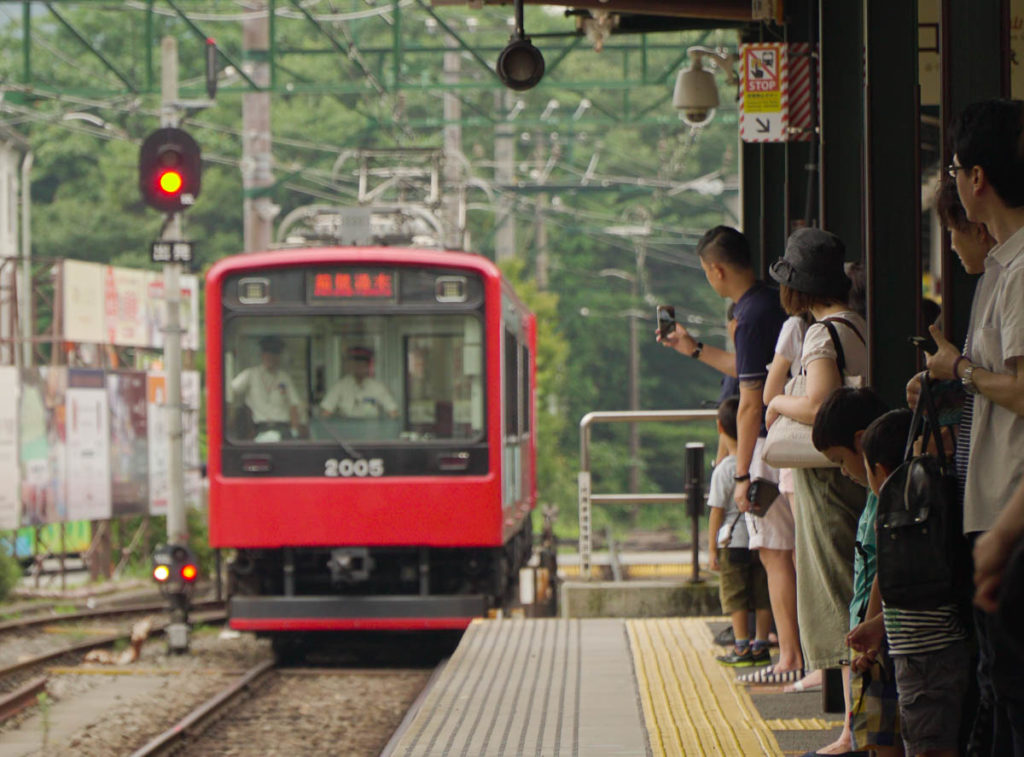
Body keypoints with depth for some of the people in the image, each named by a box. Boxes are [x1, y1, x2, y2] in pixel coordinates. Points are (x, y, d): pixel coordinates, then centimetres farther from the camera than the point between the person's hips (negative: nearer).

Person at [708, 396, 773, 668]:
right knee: (762, 596, 9)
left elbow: (717, 511, -10)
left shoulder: (723, 470, -13)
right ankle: (761, 646, 12)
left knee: (735, 597, 3)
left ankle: (742, 648, 2)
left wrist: (712, 547, -3)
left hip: (733, 542, -4)